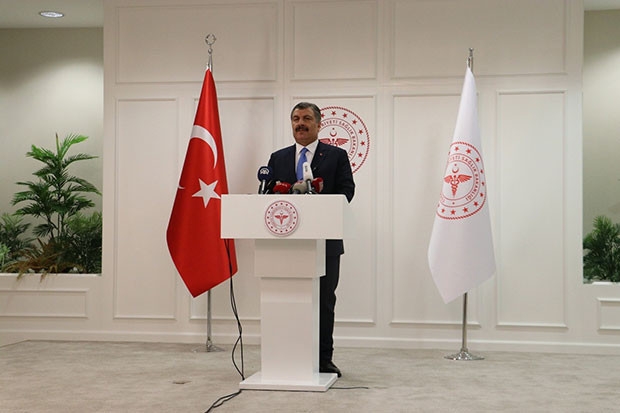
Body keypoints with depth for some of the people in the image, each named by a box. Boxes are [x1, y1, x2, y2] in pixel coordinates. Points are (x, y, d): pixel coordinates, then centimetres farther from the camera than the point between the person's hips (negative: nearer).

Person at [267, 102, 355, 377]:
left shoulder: (336, 156, 6)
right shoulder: (278, 158, 14)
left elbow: (346, 191, -5)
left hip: (325, 241, -2)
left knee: (324, 301, 3)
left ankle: (323, 359, 11)